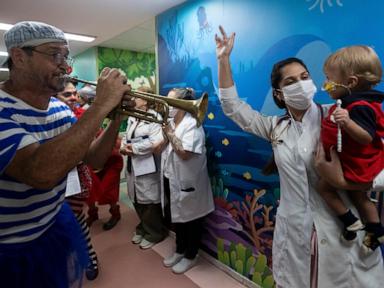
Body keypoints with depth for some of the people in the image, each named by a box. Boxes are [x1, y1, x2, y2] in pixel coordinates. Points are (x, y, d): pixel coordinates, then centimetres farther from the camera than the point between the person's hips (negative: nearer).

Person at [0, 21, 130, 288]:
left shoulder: (61, 109, -4)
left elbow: (94, 159, -1)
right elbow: (41, 173, -41)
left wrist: (117, 118, -17)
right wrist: (101, 106, -37)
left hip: (59, 224, 6)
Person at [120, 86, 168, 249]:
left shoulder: (155, 118, -12)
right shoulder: (131, 118, 16)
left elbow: (155, 142, -23)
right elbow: (126, 137, 16)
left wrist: (133, 148, -18)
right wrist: (123, 147, -6)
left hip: (147, 167, -8)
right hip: (132, 165, 8)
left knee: (150, 201, 3)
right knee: (137, 200, 18)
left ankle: (155, 233, 23)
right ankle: (143, 228, 39)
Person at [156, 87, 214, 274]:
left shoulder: (192, 124, -17)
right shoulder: (170, 123, 8)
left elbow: (185, 153, -28)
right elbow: (159, 149, 6)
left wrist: (169, 132, -23)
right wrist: (165, 135, -11)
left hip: (187, 183, -8)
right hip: (171, 180, 8)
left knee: (191, 221, 10)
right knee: (176, 217, 22)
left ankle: (190, 257, 30)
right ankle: (180, 250, 42)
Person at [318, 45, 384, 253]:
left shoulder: (359, 107, -30)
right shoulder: (354, 101, 2)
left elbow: (367, 137, -36)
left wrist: (347, 122, -49)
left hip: (357, 165, -10)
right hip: (359, 163, 10)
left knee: (324, 186, -1)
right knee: (357, 194, 24)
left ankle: (350, 222, 12)